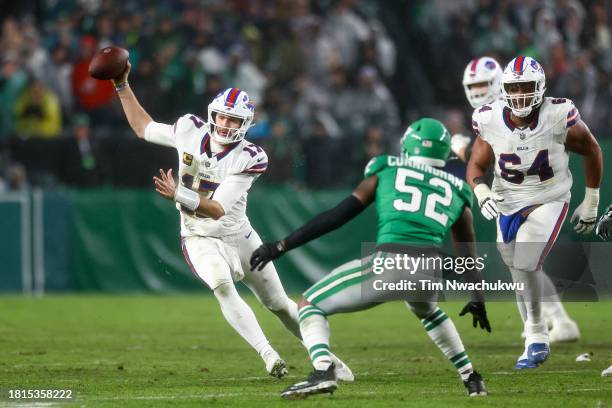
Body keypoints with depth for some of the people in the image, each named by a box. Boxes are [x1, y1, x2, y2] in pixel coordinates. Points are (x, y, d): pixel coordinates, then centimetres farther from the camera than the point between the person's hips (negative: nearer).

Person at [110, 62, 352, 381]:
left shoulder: (249, 158, -21)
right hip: (200, 239, 0)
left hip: (239, 236, 0)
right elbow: (144, 129, 7)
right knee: (223, 286, -32)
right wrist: (122, 87, 3)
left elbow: (218, 210, -28)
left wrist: (178, 195, -42)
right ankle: (268, 355, -35)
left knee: (279, 303, 10)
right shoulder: (190, 131, -12)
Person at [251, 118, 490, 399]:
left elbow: (337, 216, 12)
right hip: (430, 272, 4)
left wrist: (282, 246, 15)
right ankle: (470, 378, 37)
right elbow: (469, 253, 31)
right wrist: (477, 299, 47)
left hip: (388, 264, -4)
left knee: (311, 304, 14)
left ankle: (323, 372, -11)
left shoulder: (386, 172, 17)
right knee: (426, 310, 41)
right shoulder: (457, 191, 24)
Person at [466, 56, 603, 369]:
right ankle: (537, 342, 26)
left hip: (548, 202, -4)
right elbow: (476, 166, 1)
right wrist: (482, 193, -21)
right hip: (508, 204, 4)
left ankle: (536, 333, -4)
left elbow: (592, 151, -2)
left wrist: (590, 203, 3)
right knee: (520, 272, 9)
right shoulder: (490, 121, -11)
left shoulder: (559, 117, -19)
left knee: (525, 264, -21)